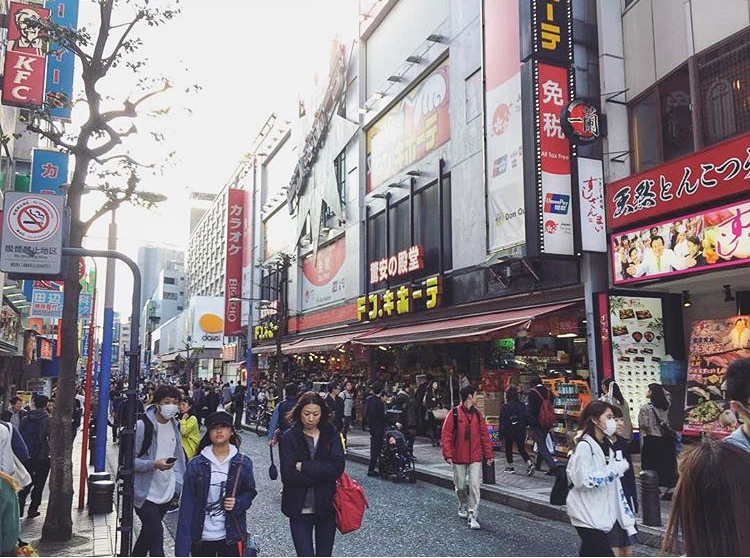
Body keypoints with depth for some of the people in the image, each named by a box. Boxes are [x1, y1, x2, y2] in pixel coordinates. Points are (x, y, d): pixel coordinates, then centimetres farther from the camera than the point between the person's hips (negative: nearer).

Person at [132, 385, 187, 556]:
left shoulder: (175, 425, 4)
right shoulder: (142, 426, -17)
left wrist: (178, 481, 9)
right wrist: (154, 464, -29)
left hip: (166, 492, 7)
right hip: (145, 492, -6)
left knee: (149, 532, 21)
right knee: (156, 534, -11)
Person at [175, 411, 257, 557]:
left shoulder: (243, 463, -3)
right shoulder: (196, 464, -6)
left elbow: (250, 492, 8)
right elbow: (187, 505, -6)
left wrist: (238, 504, -14)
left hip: (231, 535, 0)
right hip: (201, 536, 0)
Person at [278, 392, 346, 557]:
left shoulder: (331, 435, 0)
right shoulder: (289, 438, -6)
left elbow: (338, 467, -14)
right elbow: (288, 476, -15)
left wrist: (303, 467, -16)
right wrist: (322, 474, -17)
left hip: (326, 507, 2)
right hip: (300, 509, -2)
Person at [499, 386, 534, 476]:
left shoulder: (505, 407, -11)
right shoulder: (522, 405, -1)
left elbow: (502, 421, -10)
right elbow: (526, 419, 5)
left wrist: (501, 433, -4)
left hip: (509, 432, -3)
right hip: (521, 431, 3)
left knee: (508, 448, 14)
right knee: (522, 449, 10)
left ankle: (510, 467, 17)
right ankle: (530, 464, -10)